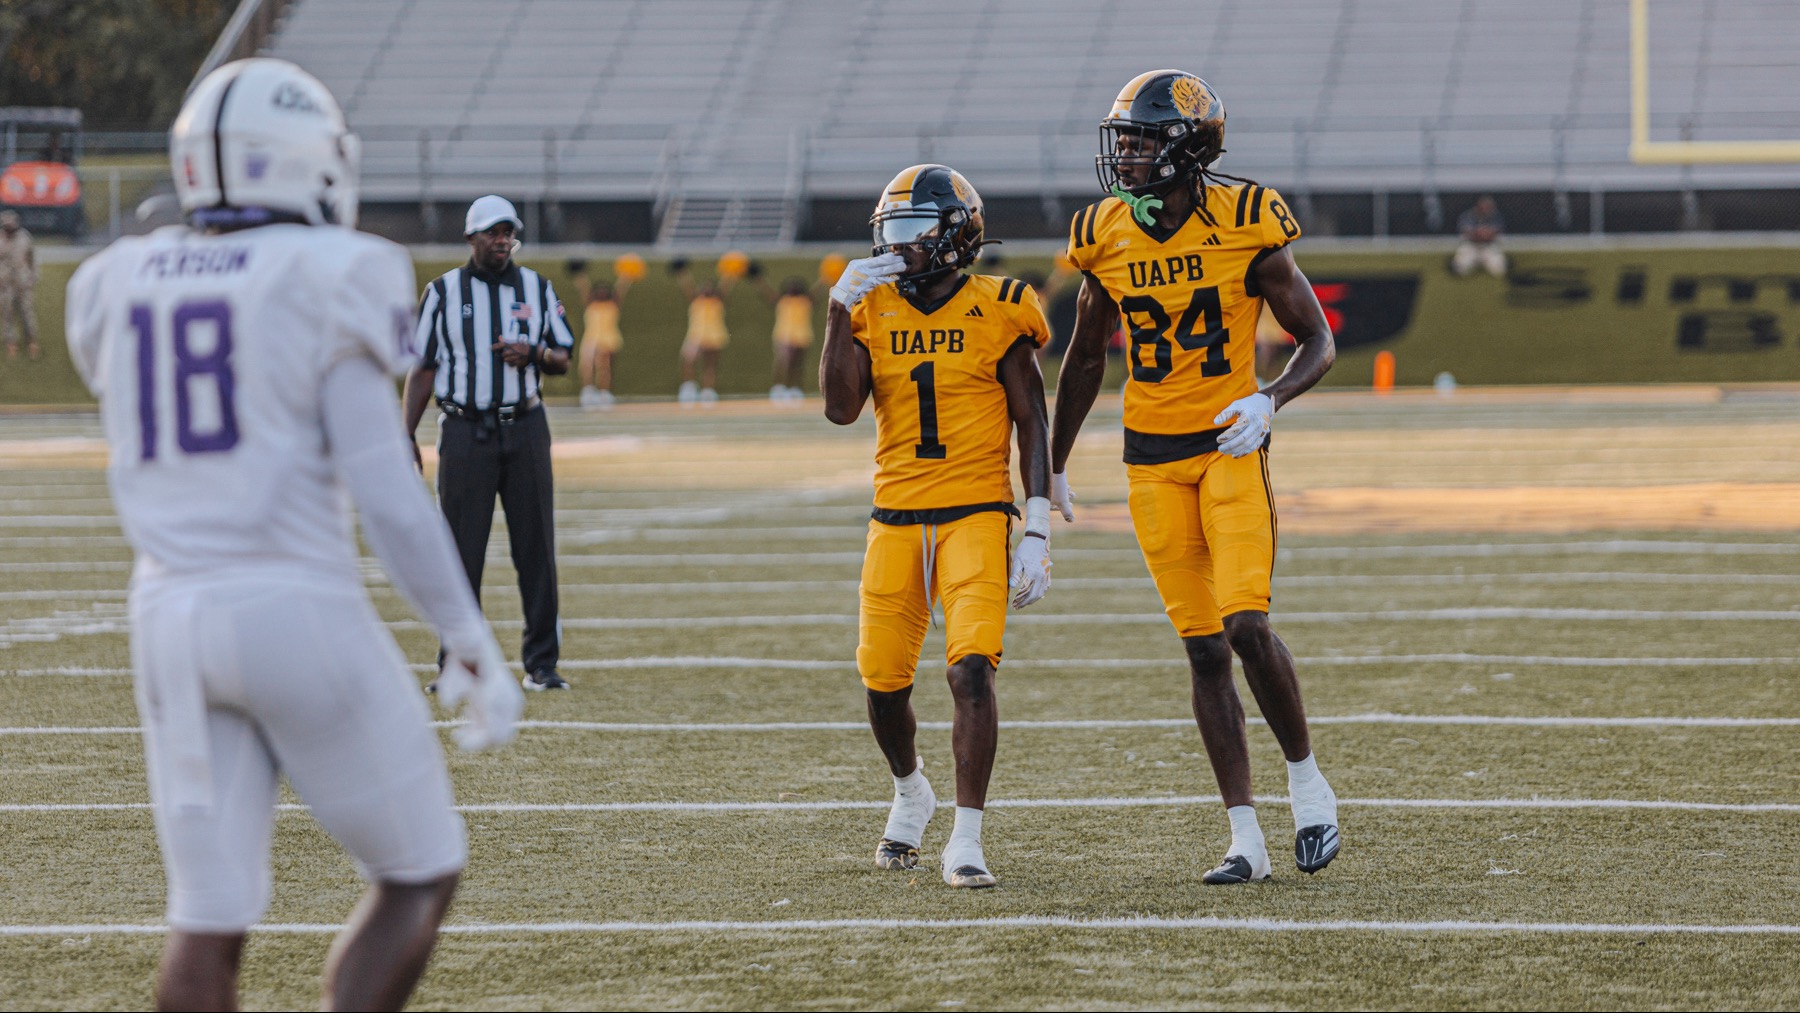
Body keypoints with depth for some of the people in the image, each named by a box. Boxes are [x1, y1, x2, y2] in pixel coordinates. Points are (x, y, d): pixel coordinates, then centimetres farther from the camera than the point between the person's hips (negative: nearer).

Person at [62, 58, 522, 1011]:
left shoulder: (121, 289, 9)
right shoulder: (324, 282, -8)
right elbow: (386, 492, -14)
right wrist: (473, 646, -9)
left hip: (172, 616, 5)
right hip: (298, 610, -5)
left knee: (209, 920, 6)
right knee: (419, 876, 10)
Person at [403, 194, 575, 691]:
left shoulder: (537, 288, 9)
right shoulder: (443, 291, 4)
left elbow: (563, 360, 11)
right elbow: (423, 367, 5)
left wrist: (534, 354, -12)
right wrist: (407, 435, -2)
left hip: (524, 428, 2)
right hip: (464, 431, -2)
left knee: (536, 548, 1)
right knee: (461, 552, -2)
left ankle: (541, 664, 6)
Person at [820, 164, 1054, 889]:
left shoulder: (996, 315, -3)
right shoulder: (873, 312, 6)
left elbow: (1033, 427, 0)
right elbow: (841, 409, -5)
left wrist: (1037, 533, -6)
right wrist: (842, 310, -11)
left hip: (976, 516, -4)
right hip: (895, 521, 4)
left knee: (972, 669, -17)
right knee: (883, 682, 7)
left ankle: (966, 841, -14)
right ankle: (910, 792, 37)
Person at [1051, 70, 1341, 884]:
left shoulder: (1246, 228, -10)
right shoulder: (1106, 239, 1)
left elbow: (1317, 342, -3)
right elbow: (1085, 359, 16)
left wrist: (1268, 400, -22)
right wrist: (1053, 468, 18)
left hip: (1231, 449, -3)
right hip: (1152, 460, 3)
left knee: (1247, 626, -17)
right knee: (1204, 649, 3)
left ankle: (1306, 778, 9)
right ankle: (1246, 839, 5)